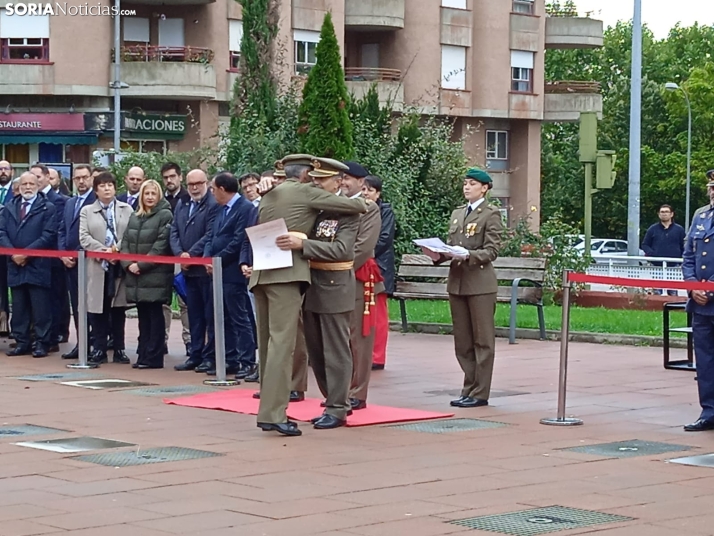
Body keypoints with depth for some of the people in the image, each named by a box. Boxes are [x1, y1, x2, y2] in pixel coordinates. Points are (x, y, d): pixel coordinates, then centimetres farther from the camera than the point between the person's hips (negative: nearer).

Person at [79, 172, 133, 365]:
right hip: (97, 267, 0)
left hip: (119, 266, 0)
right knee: (98, 309, 0)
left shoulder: (127, 210, 11)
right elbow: (84, 238, -1)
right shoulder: (87, 211, 10)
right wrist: (104, 251, -14)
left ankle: (119, 349, 10)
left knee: (118, 310, 5)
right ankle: (99, 350, 5)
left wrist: (118, 250, -16)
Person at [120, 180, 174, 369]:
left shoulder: (165, 215, -5)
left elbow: (161, 246, -12)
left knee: (155, 315, -3)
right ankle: (143, 355, 13)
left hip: (155, 275, -6)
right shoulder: (134, 217, 15)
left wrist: (141, 265, -14)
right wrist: (128, 263, -4)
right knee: (143, 316, 9)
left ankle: (154, 357, -1)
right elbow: (125, 242, 13)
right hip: (135, 275, 6)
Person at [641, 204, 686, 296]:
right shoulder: (653, 229, 9)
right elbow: (645, 245, 10)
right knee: (656, 293, 1)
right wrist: (651, 254, -8)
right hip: (656, 266, 1)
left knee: (673, 293, 2)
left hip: (673, 267, 0)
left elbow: (684, 247, 5)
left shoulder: (679, 229, 7)